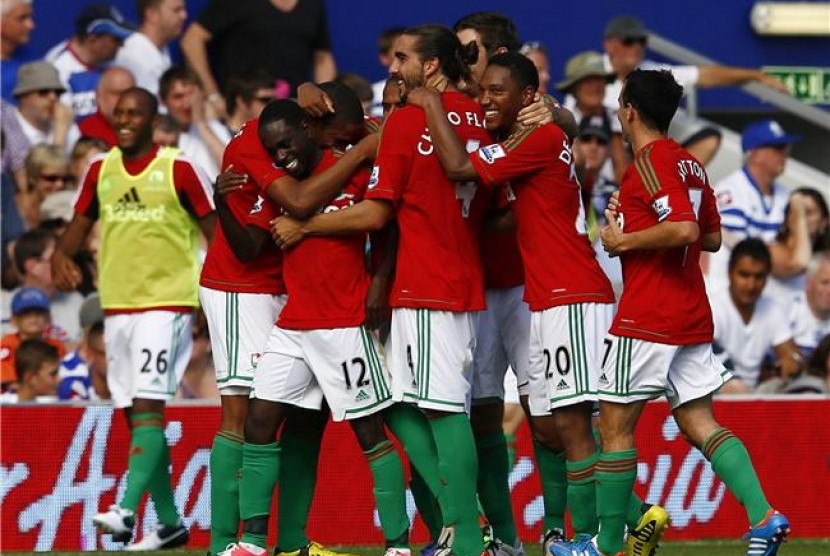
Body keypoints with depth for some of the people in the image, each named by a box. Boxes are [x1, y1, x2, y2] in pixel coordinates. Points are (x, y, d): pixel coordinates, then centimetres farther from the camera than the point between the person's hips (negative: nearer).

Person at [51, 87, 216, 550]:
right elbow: (80, 224, 18)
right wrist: (62, 255, -4)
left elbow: (216, 232, -4)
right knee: (135, 415, 9)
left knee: (148, 406, -18)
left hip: (167, 303, -7)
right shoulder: (101, 171, 9)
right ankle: (170, 521, 17)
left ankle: (127, 510, -29)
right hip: (117, 304, 7)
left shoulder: (179, 171, -7)